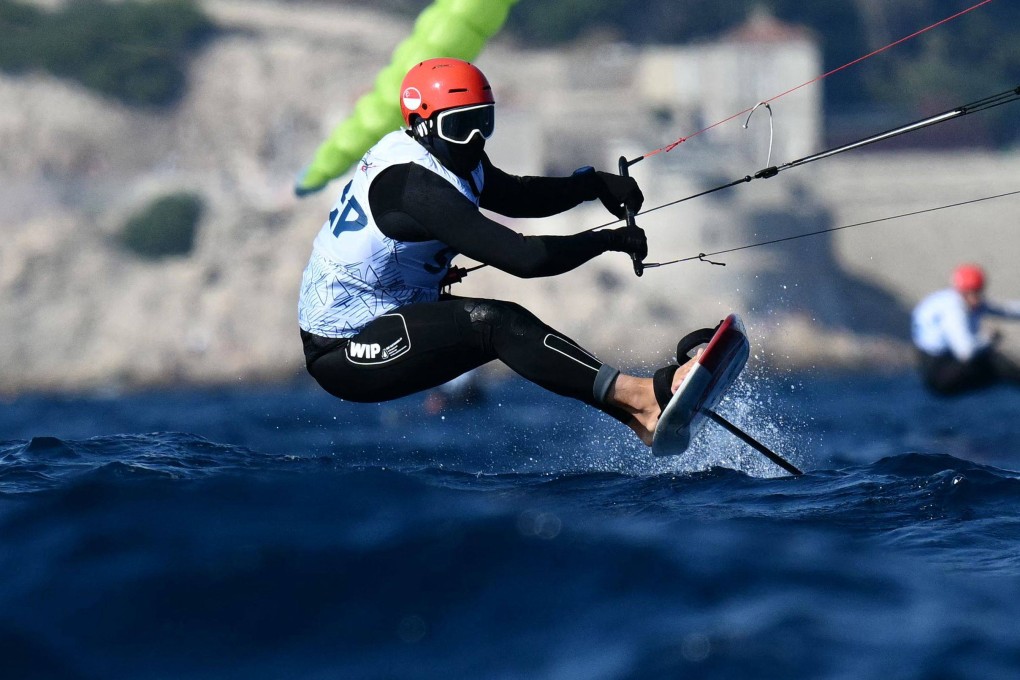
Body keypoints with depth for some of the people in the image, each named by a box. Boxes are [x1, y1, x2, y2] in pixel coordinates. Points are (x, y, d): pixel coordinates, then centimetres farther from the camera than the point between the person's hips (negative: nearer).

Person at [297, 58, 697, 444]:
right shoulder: (413, 186, -26)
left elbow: (516, 196, 19)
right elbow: (524, 258, -29)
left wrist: (593, 184, 3)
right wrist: (611, 241, -18)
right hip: (342, 353, -11)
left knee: (517, 327, 6)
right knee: (494, 324, -25)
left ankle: (642, 420, -1)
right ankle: (641, 399, -33)